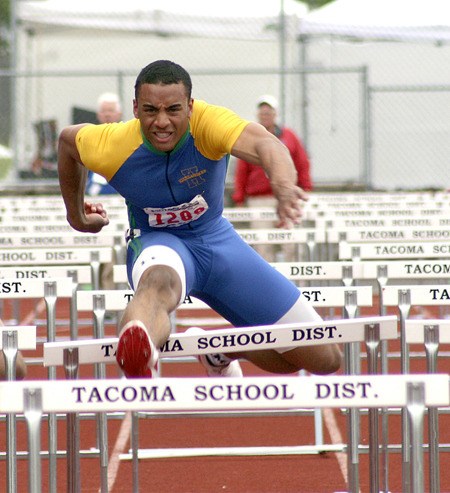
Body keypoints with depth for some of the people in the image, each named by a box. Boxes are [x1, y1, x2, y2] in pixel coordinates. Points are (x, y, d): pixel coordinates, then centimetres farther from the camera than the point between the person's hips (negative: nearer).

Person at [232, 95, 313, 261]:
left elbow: (303, 165, 12)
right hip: (259, 200, 0)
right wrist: (239, 199, 5)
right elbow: (241, 172, 10)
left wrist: (306, 190, 3)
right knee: (263, 245, -4)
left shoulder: (289, 136, 11)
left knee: (291, 243, -6)